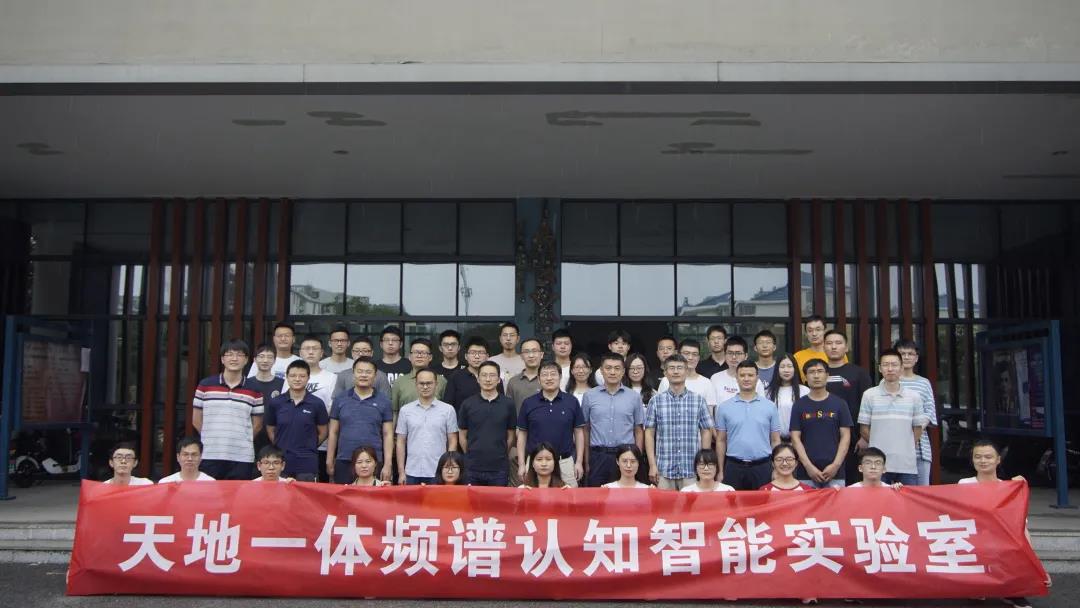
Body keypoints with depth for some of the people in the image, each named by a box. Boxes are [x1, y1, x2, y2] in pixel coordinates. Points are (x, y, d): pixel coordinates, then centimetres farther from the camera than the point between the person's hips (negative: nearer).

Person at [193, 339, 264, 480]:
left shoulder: (254, 390, 4)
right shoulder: (205, 385, 4)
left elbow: (257, 424, 10)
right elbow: (196, 419, 9)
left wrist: (241, 440, 5)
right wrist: (212, 438, 8)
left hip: (242, 457, 0)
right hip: (209, 456, 0)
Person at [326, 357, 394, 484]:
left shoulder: (383, 402, 4)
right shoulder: (340, 400, 7)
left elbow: (388, 435, 2)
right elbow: (333, 432, 9)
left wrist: (388, 464, -4)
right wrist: (329, 462, 4)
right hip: (343, 462, 1)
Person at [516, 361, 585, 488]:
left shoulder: (572, 402, 1)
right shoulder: (528, 403, 2)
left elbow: (579, 432, 5)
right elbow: (522, 434, 6)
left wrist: (579, 462, -1)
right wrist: (522, 464, 1)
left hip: (565, 462, 0)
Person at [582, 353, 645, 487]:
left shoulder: (634, 397, 4)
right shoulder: (589, 396, 3)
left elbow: (638, 431, 8)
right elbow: (586, 429, 7)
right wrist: (586, 459, 3)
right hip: (598, 456, 0)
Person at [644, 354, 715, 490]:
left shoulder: (698, 400, 4)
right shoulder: (656, 401, 3)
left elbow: (706, 432, 8)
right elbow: (649, 433, 4)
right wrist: (652, 465, -2)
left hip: (692, 469, 0)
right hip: (664, 469, 0)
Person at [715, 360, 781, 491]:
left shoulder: (770, 406, 4)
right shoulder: (724, 407, 4)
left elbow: (775, 440, 7)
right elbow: (721, 441, 6)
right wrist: (720, 471, 2)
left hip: (762, 467, 0)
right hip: (733, 467, 0)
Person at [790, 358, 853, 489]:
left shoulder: (839, 404, 6)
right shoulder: (799, 405, 5)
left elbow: (845, 437, 3)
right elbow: (795, 438, 1)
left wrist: (836, 464, -8)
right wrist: (808, 466, -9)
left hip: (835, 471, 0)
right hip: (806, 472, 0)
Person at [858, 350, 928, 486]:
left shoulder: (914, 397, 6)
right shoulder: (869, 395, 1)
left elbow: (918, 429, 11)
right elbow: (864, 429, 4)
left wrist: (904, 447, 7)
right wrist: (878, 445, 5)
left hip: (907, 465, 2)